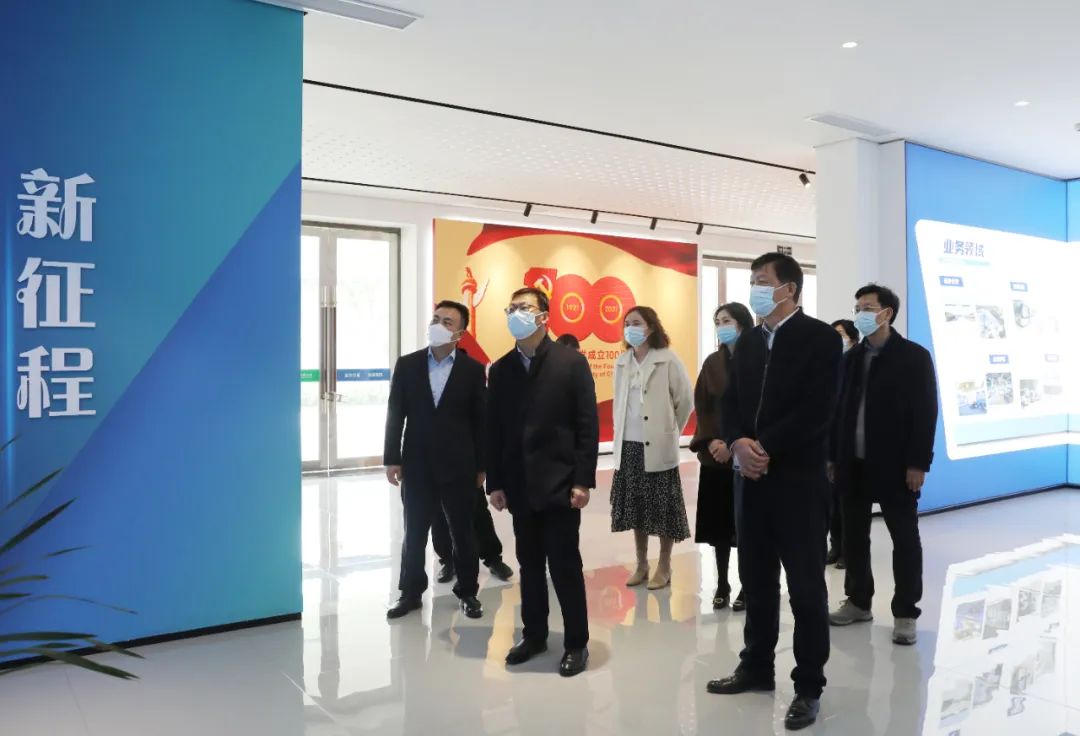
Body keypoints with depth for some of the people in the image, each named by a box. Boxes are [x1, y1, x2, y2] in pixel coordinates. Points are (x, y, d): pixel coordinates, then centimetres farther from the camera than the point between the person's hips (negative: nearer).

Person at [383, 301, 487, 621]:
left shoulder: (473, 369, -2)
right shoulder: (407, 364, 2)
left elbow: (480, 421, -1)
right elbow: (395, 414, 3)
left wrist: (481, 466, -1)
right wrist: (392, 459, -1)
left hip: (458, 465, -1)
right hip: (417, 464, 1)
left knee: (463, 532, 10)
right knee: (414, 533, 11)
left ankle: (468, 592, 26)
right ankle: (411, 592, 25)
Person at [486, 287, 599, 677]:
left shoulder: (571, 362, -3)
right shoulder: (500, 370, 8)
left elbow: (588, 425, -6)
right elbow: (493, 430, 8)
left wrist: (583, 480, -12)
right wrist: (494, 483, 5)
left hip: (560, 483, -4)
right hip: (519, 485, 4)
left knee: (565, 565, 2)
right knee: (529, 564, 13)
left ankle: (576, 643, 16)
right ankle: (534, 634, 28)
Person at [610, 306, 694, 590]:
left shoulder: (668, 360, -9)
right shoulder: (622, 362, 7)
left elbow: (686, 400, -4)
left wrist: (670, 431, 3)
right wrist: (620, 434, 10)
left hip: (658, 447, -5)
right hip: (628, 446, 5)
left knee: (662, 508, 3)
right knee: (636, 507, 13)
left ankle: (664, 567, 17)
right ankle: (641, 565, 25)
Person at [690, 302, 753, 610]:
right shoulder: (712, 363, 10)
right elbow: (702, 405, 6)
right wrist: (710, 440, -8)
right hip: (714, 453, 4)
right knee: (718, 521, 7)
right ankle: (722, 584, 18)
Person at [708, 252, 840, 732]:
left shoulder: (820, 338, -7)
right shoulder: (747, 342, 13)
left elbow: (817, 410, -17)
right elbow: (731, 401, 9)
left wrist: (765, 449, -17)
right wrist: (738, 444, -11)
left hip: (799, 479, -6)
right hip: (752, 477, 6)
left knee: (806, 587, 4)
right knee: (756, 581, 15)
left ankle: (809, 686, 17)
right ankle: (757, 667, 30)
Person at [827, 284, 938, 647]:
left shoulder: (914, 356, -4)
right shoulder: (850, 358, 10)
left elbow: (925, 412, -9)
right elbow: (839, 409, 9)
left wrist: (918, 463, -14)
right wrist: (833, 456, 6)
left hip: (895, 464, -5)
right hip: (853, 463, 5)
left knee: (904, 539, 6)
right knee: (854, 536, 11)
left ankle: (905, 613, 16)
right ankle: (858, 602, 25)